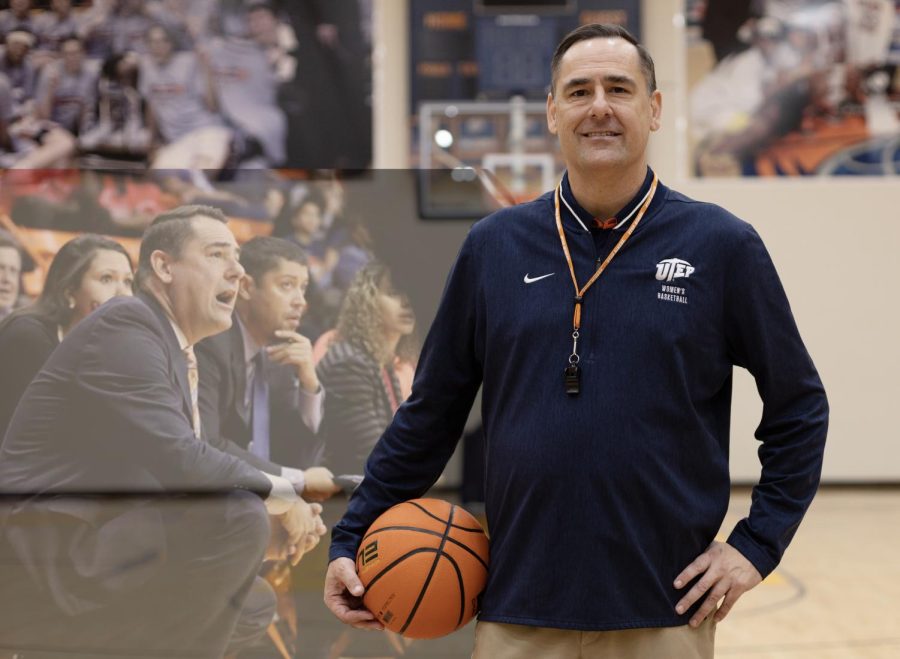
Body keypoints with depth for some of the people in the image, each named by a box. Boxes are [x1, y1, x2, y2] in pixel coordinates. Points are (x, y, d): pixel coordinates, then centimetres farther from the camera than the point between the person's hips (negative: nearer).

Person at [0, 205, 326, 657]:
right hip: (37, 567, -10)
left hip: (87, 557, 10)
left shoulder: (178, 358, 18)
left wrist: (257, 543, 3)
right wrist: (283, 498, -8)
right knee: (238, 514, -23)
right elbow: (183, 467, -24)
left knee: (253, 606, 18)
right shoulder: (124, 325, -12)